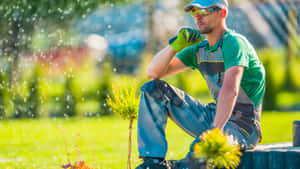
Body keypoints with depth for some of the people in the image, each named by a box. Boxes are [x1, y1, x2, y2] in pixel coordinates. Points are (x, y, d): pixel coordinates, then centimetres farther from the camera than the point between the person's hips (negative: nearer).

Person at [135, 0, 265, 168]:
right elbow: (153, 72, 6)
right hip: (214, 116, 8)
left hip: (242, 127, -8)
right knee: (153, 90, 2)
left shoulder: (234, 43, -16)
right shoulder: (199, 49, 9)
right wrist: (175, 45, -10)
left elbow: (230, 90, -31)